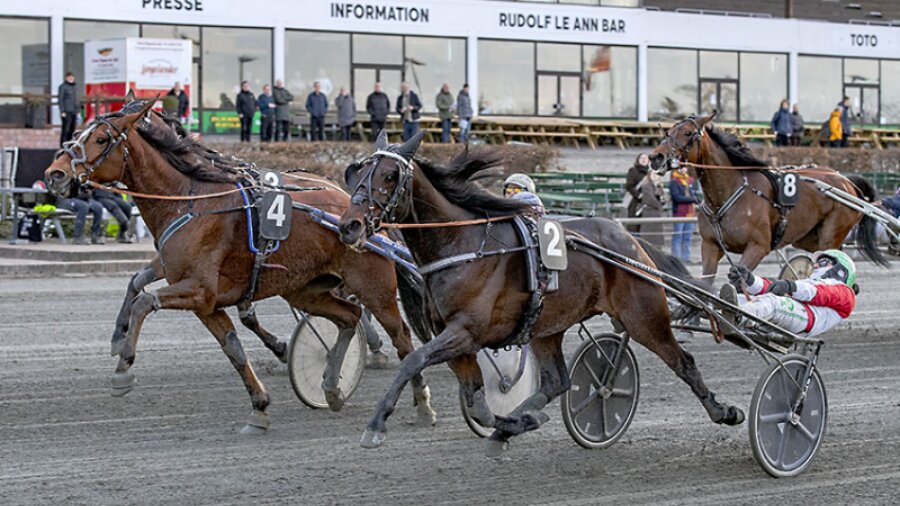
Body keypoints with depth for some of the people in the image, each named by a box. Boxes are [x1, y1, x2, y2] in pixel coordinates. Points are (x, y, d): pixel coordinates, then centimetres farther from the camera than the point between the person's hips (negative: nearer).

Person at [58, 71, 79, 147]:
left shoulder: (74, 87, 16)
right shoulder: (63, 87, -5)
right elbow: (61, 99, -9)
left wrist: (78, 110, 16)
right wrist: (62, 112, -15)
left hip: (74, 111, 7)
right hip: (66, 111, -7)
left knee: (72, 129, 7)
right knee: (65, 129, -9)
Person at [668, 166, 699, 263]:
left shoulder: (690, 180, 15)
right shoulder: (674, 182, -5)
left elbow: (695, 193, 18)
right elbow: (676, 197, -14)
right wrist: (691, 199, -11)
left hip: (690, 213, 6)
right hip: (679, 213, -6)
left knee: (687, 237, 7)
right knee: (678, 237, -5)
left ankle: (686, 257, 11)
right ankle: (677, 258, -3)